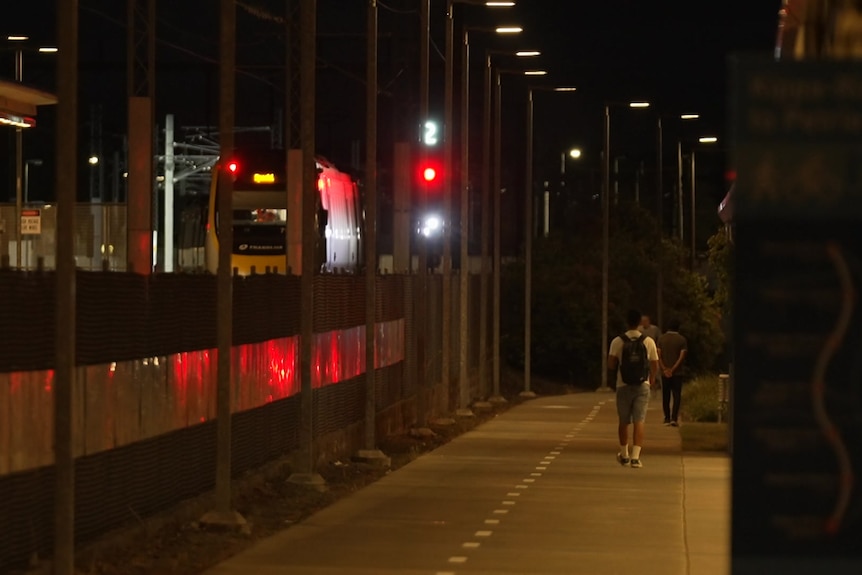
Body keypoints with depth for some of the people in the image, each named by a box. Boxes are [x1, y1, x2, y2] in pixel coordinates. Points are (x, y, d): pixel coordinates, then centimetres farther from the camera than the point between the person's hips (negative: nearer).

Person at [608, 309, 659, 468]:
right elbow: (655, 365, 5)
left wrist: (613, 374, 12)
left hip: (623, 386, 0)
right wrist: (652, 379, 24)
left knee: (624, 422, 14)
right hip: (642, 386, 0)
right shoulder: (648, 341, 0)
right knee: (639, 422, -4)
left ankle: (624, 455, 26)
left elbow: (611, 363, -11)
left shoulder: (618, 341, -4)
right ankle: (635, 457, -15)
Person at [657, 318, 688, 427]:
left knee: (665, 396, 11)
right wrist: (673, 369, -12)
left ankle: (667, 418, 14)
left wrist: (664, 369, -9)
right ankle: (674, 418, -13)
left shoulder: (661, 339, 3)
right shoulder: (682, 339, -3)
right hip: (677, 372, -2)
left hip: (665, 372, 2)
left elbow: (659, 355, -4)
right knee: (676, 395, -1)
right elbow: (682, 356, -11)